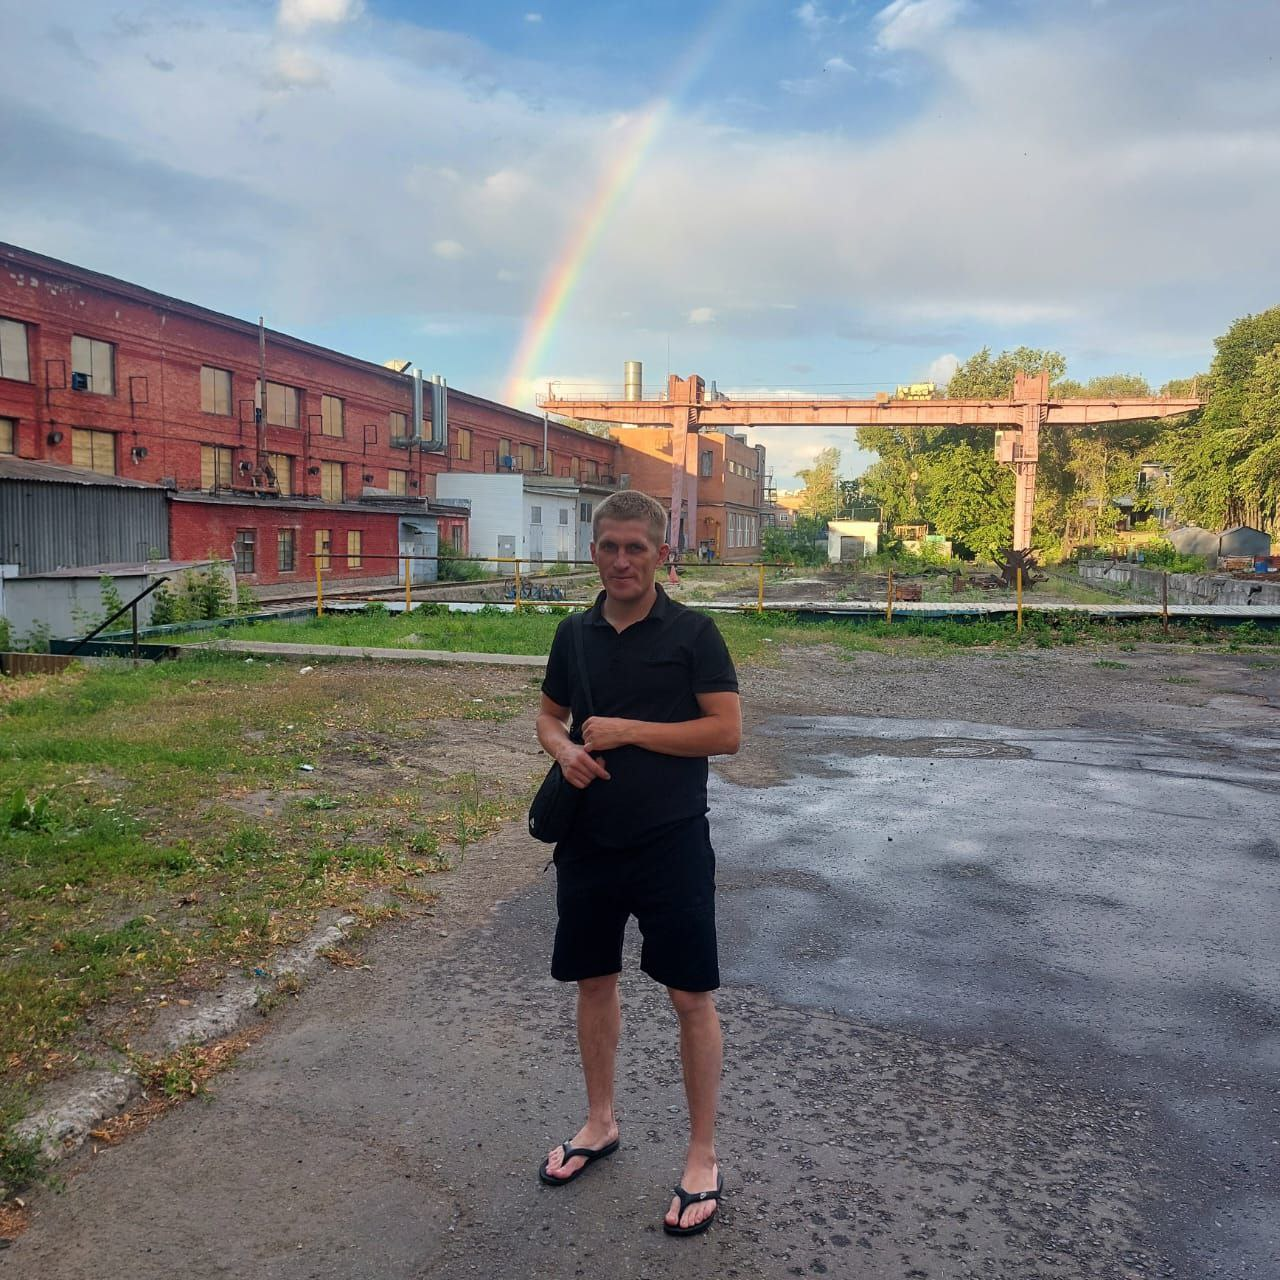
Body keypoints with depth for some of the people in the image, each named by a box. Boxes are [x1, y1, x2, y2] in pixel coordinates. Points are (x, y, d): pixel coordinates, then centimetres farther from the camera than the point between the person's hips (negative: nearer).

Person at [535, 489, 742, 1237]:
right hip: (589, 842, 5)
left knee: (692, 998, 3)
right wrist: (564, 749, -7)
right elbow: (551, 717, 16)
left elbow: (728, 731, -13)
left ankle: (704, 1158, 20)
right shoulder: (575, 634, 5)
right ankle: (601, 1124, 38)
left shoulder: (692, 633, -8)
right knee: (594, 981, 17)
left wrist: (627, 731, -18)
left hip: (671, 845, -4)